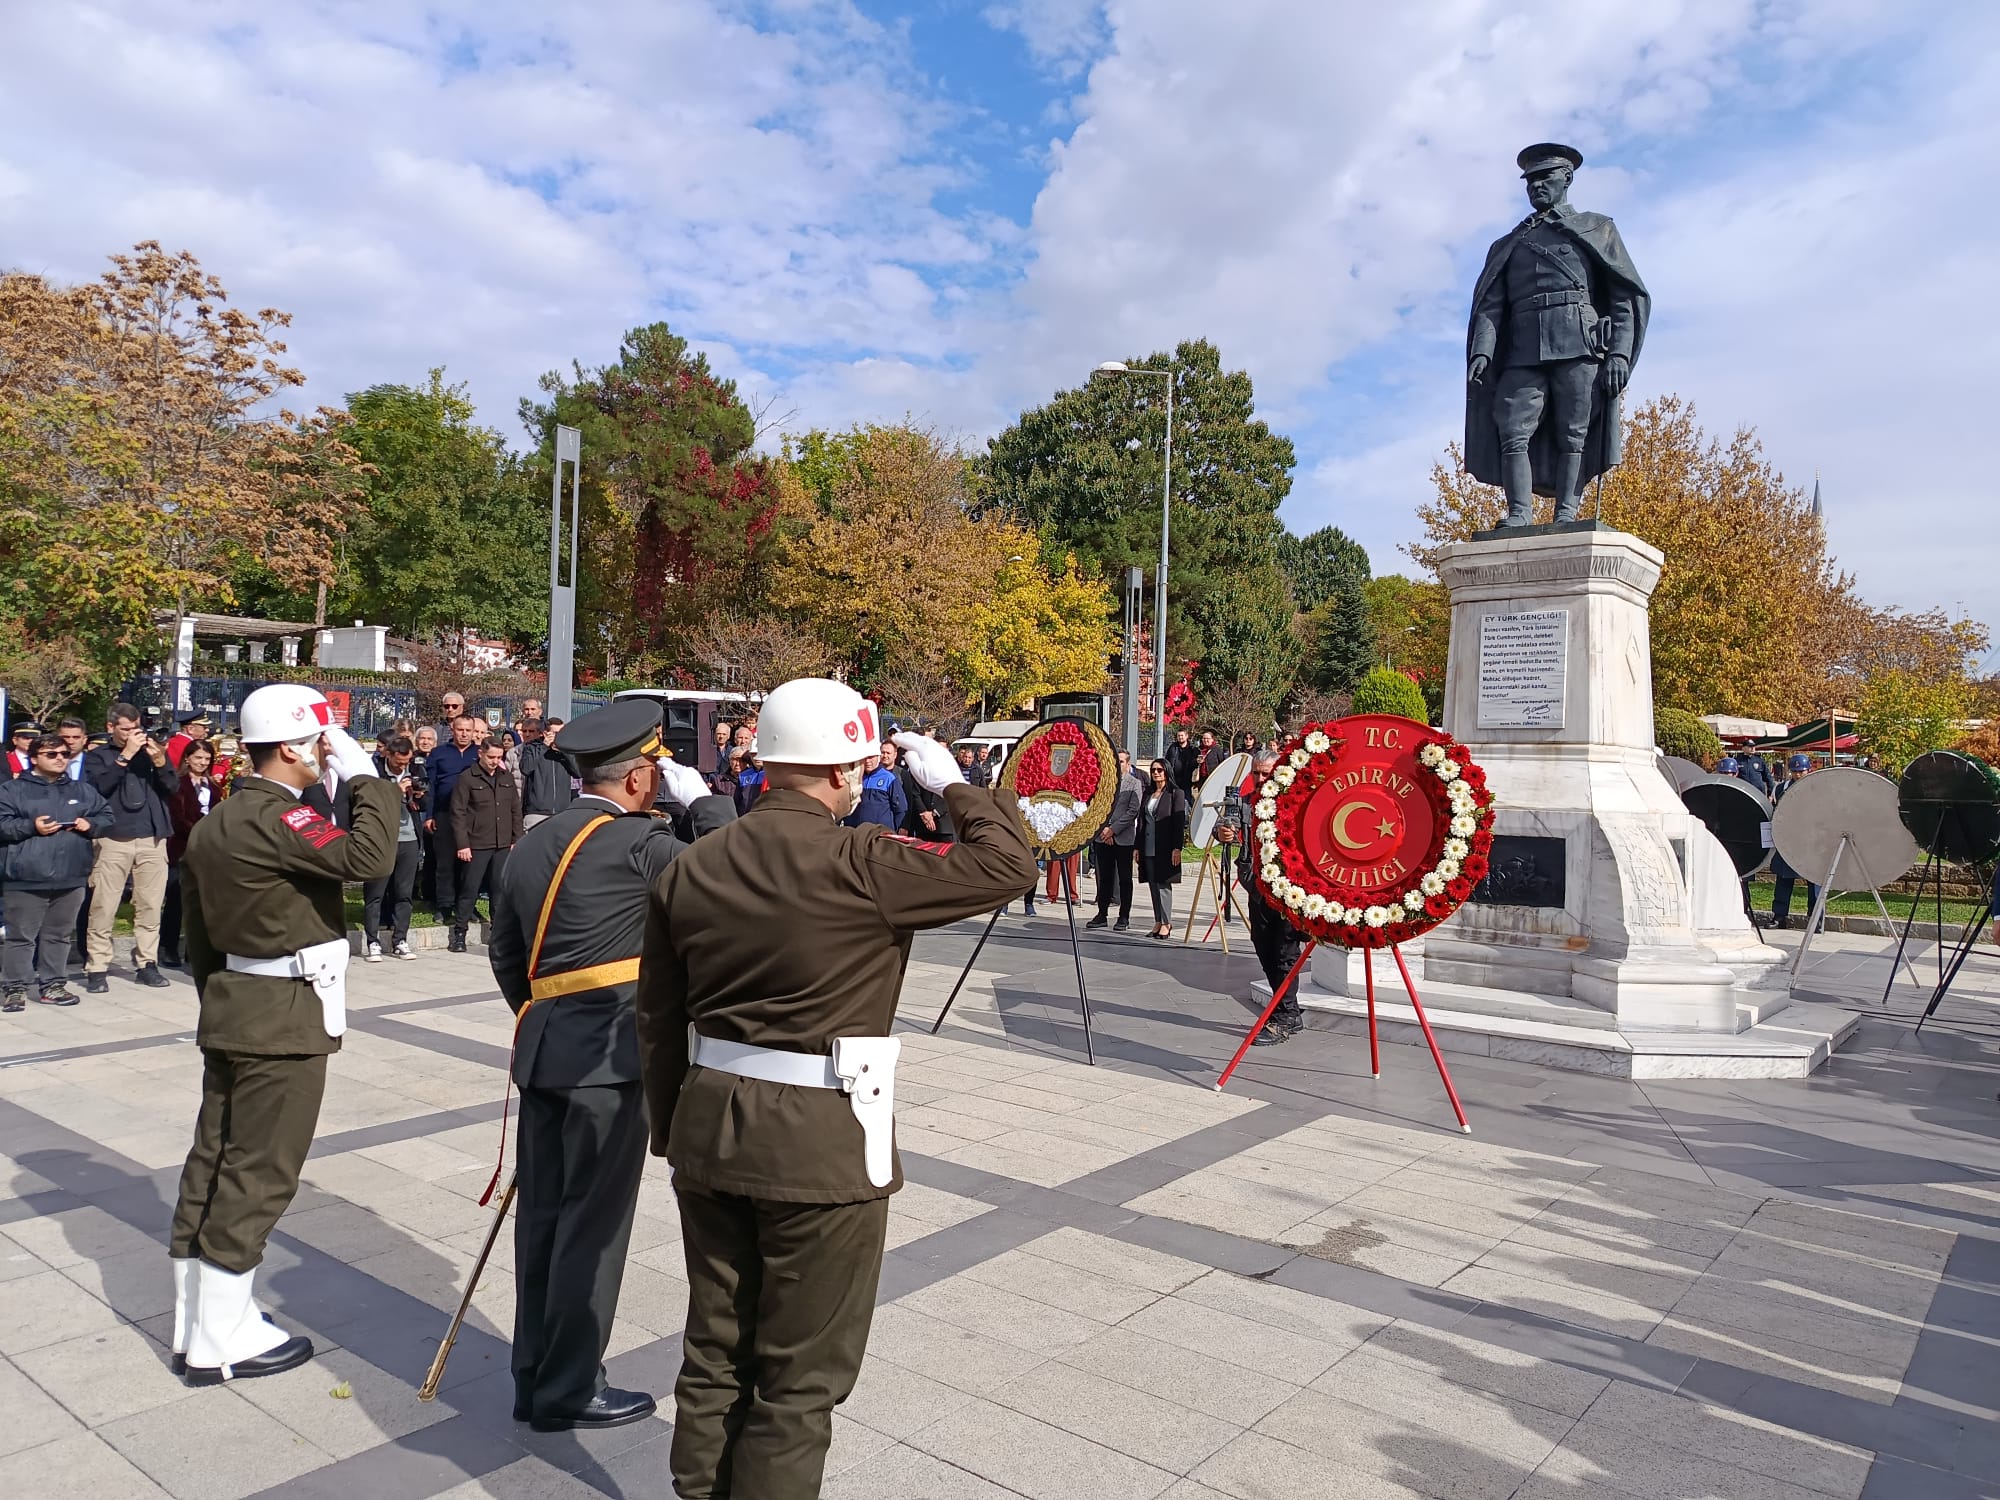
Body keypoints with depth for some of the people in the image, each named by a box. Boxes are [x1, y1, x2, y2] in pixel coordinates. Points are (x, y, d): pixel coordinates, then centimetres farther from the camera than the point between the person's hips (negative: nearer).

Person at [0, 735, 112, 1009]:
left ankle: (52, 985, 20)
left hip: (70, 878, 4)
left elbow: (107, 817, 17)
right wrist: (30, 826, -16)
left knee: (60, 935, 11)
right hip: (25, 879, -4)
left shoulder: (83, 790, 13)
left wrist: (90, 825, -3)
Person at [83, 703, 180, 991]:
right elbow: (99, 786, -12)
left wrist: (160, 761, -13)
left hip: (152, 838, 2)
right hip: (113, 839, -2)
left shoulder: (152, 749, 13)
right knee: (103, 907, -2)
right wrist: (125, 755, -14)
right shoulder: (97, 756, 7)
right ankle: (97, 967, 4)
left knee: (150, 906, 4)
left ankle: (147, 964, 10)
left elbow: (173, 787, 3)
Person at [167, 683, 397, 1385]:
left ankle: (195, 1323, 28)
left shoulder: (215, 823, 11)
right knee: (258, 1174, 0)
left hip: (230, 1011, 10)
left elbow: (199, 933, 16)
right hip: (284, 1020, -10)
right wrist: (366, 778, -22)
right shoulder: (278, 818, -20)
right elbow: (369, 856, -34)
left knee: (214, 1163, 16)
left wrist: (217, 999, 23)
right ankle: (219, 1342, 11)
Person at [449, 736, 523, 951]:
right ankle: (459, 932, 10)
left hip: (503, 845, 4)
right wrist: (462, 844, -11)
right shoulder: (467, 778, -3)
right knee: (469, 890, 0)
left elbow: (516, 810, 14)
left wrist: (516, 840, 8)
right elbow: (458, 813, -6)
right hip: (476, 845, -4)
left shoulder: (507, 778, 11)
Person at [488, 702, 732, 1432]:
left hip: (544, 1048, 8)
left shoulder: (531, 844, 12)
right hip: (610, 1054, -8)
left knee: (542, 1215, 15)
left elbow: (505, 953, 17)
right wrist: (701, 798, -2)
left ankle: (535, 1376, 27)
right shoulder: (635, 842, -14)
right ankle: (569, 1389, 15)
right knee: (593, 1221, 4)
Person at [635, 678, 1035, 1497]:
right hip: (822, 1148, -6)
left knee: (714, 1352, 21)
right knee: (800, 1376, 11)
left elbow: (658, 1024, 8)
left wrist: (671, 1134, 19)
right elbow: (1008, 862, -14)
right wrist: (951, 785, 1)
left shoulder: (688, 868, 2)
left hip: (711, 1135, 7)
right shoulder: (861, 865, -18)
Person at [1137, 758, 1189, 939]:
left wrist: (1177, 848, -15)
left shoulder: (1176, 794, -3)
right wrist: (1138, 847, 11)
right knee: (1153, 885, 8)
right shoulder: (1148, 793, 15)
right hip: (1148, 847, 6)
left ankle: (1166, 923, 2)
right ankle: (1158, 922, 15)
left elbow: (1180, 822, -8)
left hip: (1166, 847, -6)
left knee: (1163, 884, -5)